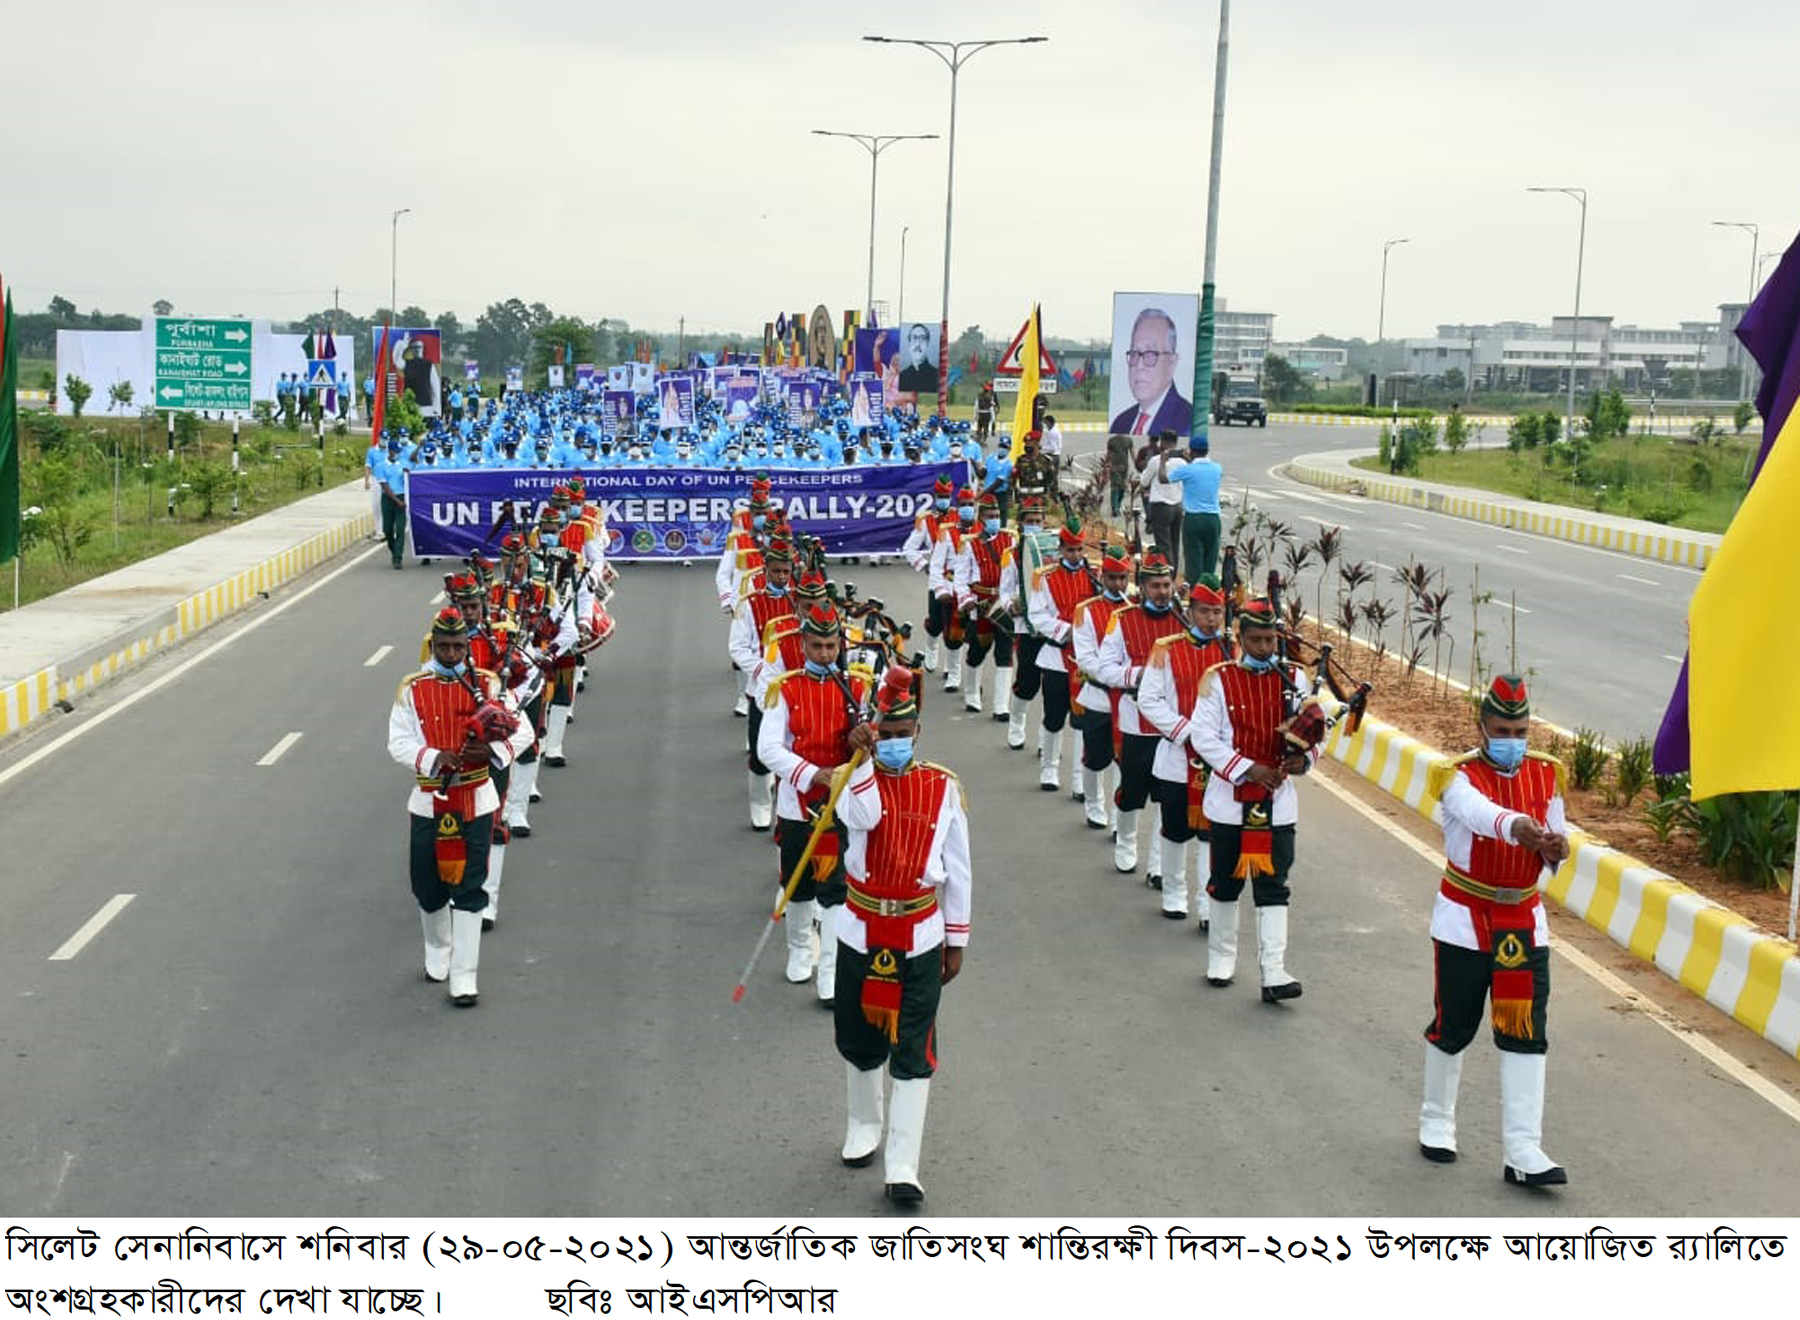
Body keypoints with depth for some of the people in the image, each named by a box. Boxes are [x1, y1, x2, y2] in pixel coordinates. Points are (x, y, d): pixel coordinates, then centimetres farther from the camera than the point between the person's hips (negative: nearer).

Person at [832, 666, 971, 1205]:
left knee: (913, 1053, -2)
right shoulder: (857, 782, -4)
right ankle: (863, 1125, 40)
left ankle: (903, 1165, 1)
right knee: (858, 1040, 14)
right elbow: (859, 817, -29)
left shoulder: (943, 787, -2)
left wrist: (956, 941, 6)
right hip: (861, 933, 1)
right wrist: (869, 755, -25)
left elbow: (957, 869, 4)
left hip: (920, 938, -1)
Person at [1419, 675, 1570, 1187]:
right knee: (1453, 1026, 7)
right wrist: (1516, 827, -59)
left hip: (1523, 923, 3)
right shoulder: (1458, 775, -14)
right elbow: (1479, 812, -38)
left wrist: (1557, 848, -17)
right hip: (1464, 919, -3)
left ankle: (1522, 1151, -4)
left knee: (1526, 1031, -4)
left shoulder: (1547, 774, 1)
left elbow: (1552, 845, 8)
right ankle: (1436, 1122, 30)